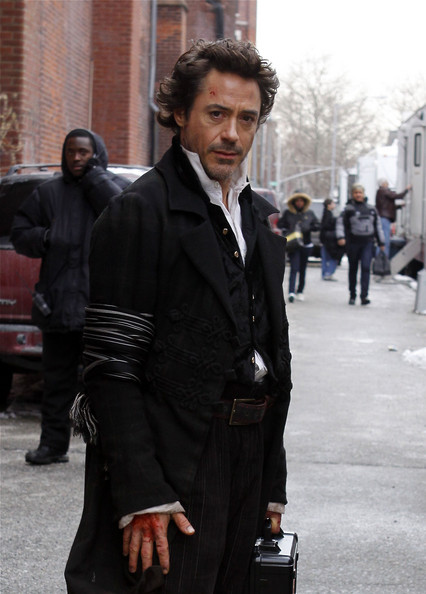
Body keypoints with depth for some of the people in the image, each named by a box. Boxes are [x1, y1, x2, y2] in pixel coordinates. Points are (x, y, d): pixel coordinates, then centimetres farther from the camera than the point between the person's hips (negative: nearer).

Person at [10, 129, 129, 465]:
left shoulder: (115, 186, 7)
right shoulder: (49, 193, 14)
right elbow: (20, 234, 14)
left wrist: (93, 174, -9)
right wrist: (46, 238, -6)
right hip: (58, 303, 3)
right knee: (58, 377, 8)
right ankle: (53, 443, 14)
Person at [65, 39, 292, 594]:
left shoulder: (263, 219, 15)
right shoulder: (139, 211, -8)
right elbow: (112, 370, -14)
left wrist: (272, 485, 14)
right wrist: (142, 496, -20)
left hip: (247, 463, 7)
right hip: (171, 465, -7)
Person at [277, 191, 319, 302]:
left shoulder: (310, 213, 8)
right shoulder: (288, 213, 4)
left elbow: (317, 225, 9)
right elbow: (280, 224, 8)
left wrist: (308, 228, -10)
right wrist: (286, 231, -10)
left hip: (306, 245, 2)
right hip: (293, 245, -2)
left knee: (302, 270, 9)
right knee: (294, 269, -14)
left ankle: (300, 292, 20)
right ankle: (291, 292, -22)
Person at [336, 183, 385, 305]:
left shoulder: (371, 209, 11)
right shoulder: (348, 209, 0)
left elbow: (378, 226, 18)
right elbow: (340, 223, -6)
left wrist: (381, 242, 19)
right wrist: (340, 237, -22)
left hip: (368, 243, 1)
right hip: (353, 243, -1)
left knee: (366, 268, -13)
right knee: (353, 269, 9)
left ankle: (364, 296, -17)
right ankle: (352, 296, 22)